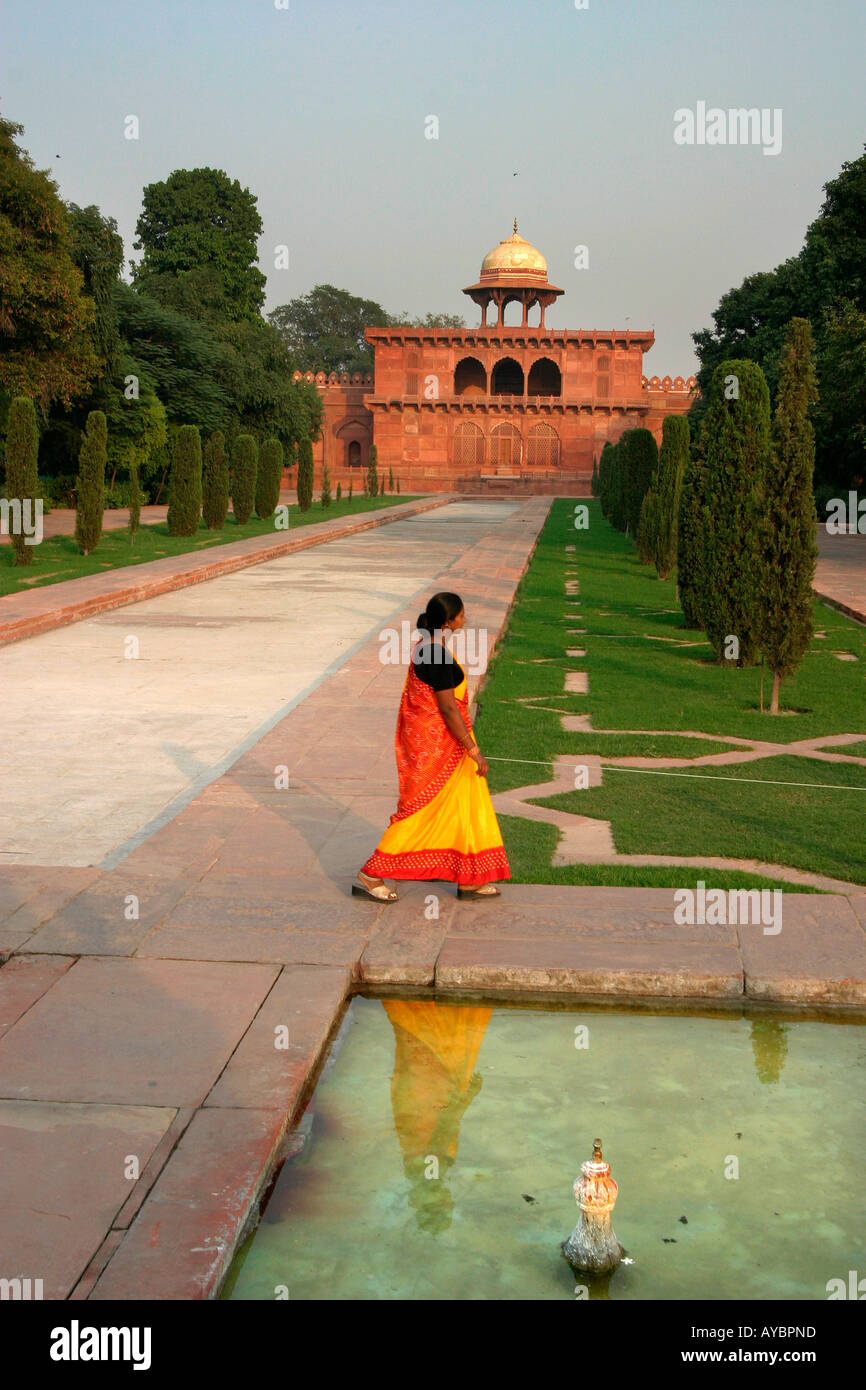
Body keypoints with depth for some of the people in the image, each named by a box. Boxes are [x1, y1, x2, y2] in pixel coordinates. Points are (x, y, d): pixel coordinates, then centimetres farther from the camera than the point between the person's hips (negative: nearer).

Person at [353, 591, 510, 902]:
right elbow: (448, 708, -23)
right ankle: (369, 875, 8)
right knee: (420, 810, 0)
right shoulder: (438, 656, -24)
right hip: (436, 744, -10)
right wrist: (473, 750, -17)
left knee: (467, 804, 16)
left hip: (424, 736, 10)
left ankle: (470, 880, 25)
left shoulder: (426, 646, 7)